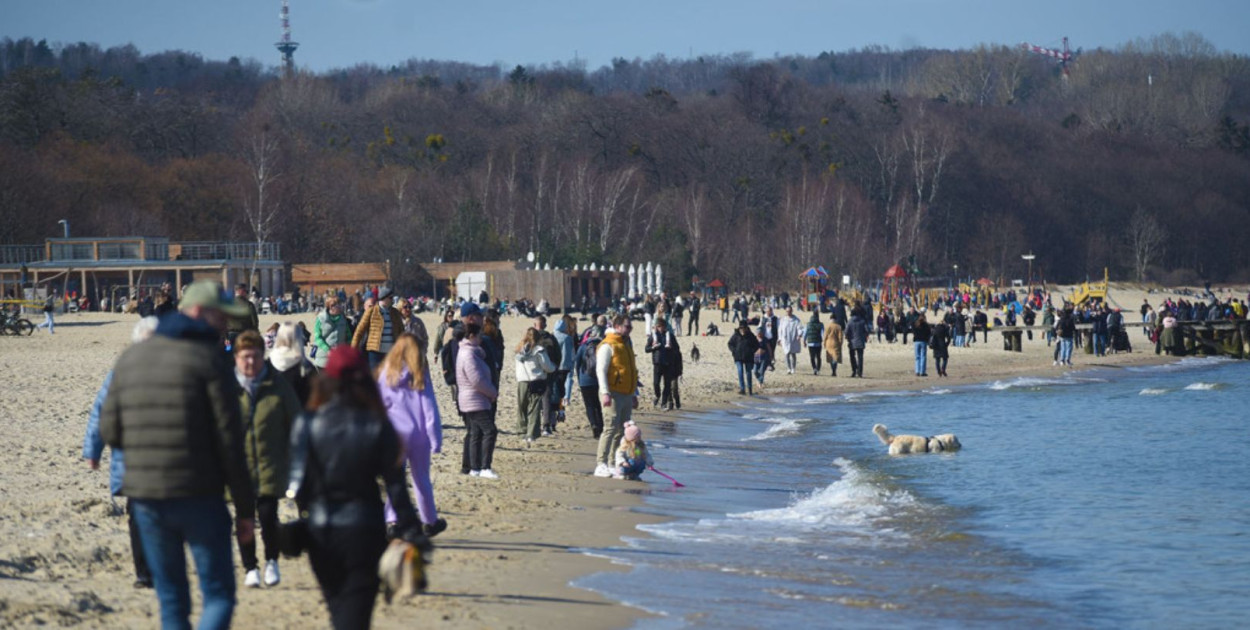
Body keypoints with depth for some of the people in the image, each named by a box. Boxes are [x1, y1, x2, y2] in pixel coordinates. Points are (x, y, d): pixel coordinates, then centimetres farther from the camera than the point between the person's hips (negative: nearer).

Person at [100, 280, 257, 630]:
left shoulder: (131, 357, 10)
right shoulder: (208, 359, -7)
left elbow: (110, 430, 11)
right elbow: (230, 439, -10)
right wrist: (245, 507, -5)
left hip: (144, 496, 5)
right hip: (198, 496, -5)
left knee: (171, 598, 14)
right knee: (219, 594, 1)